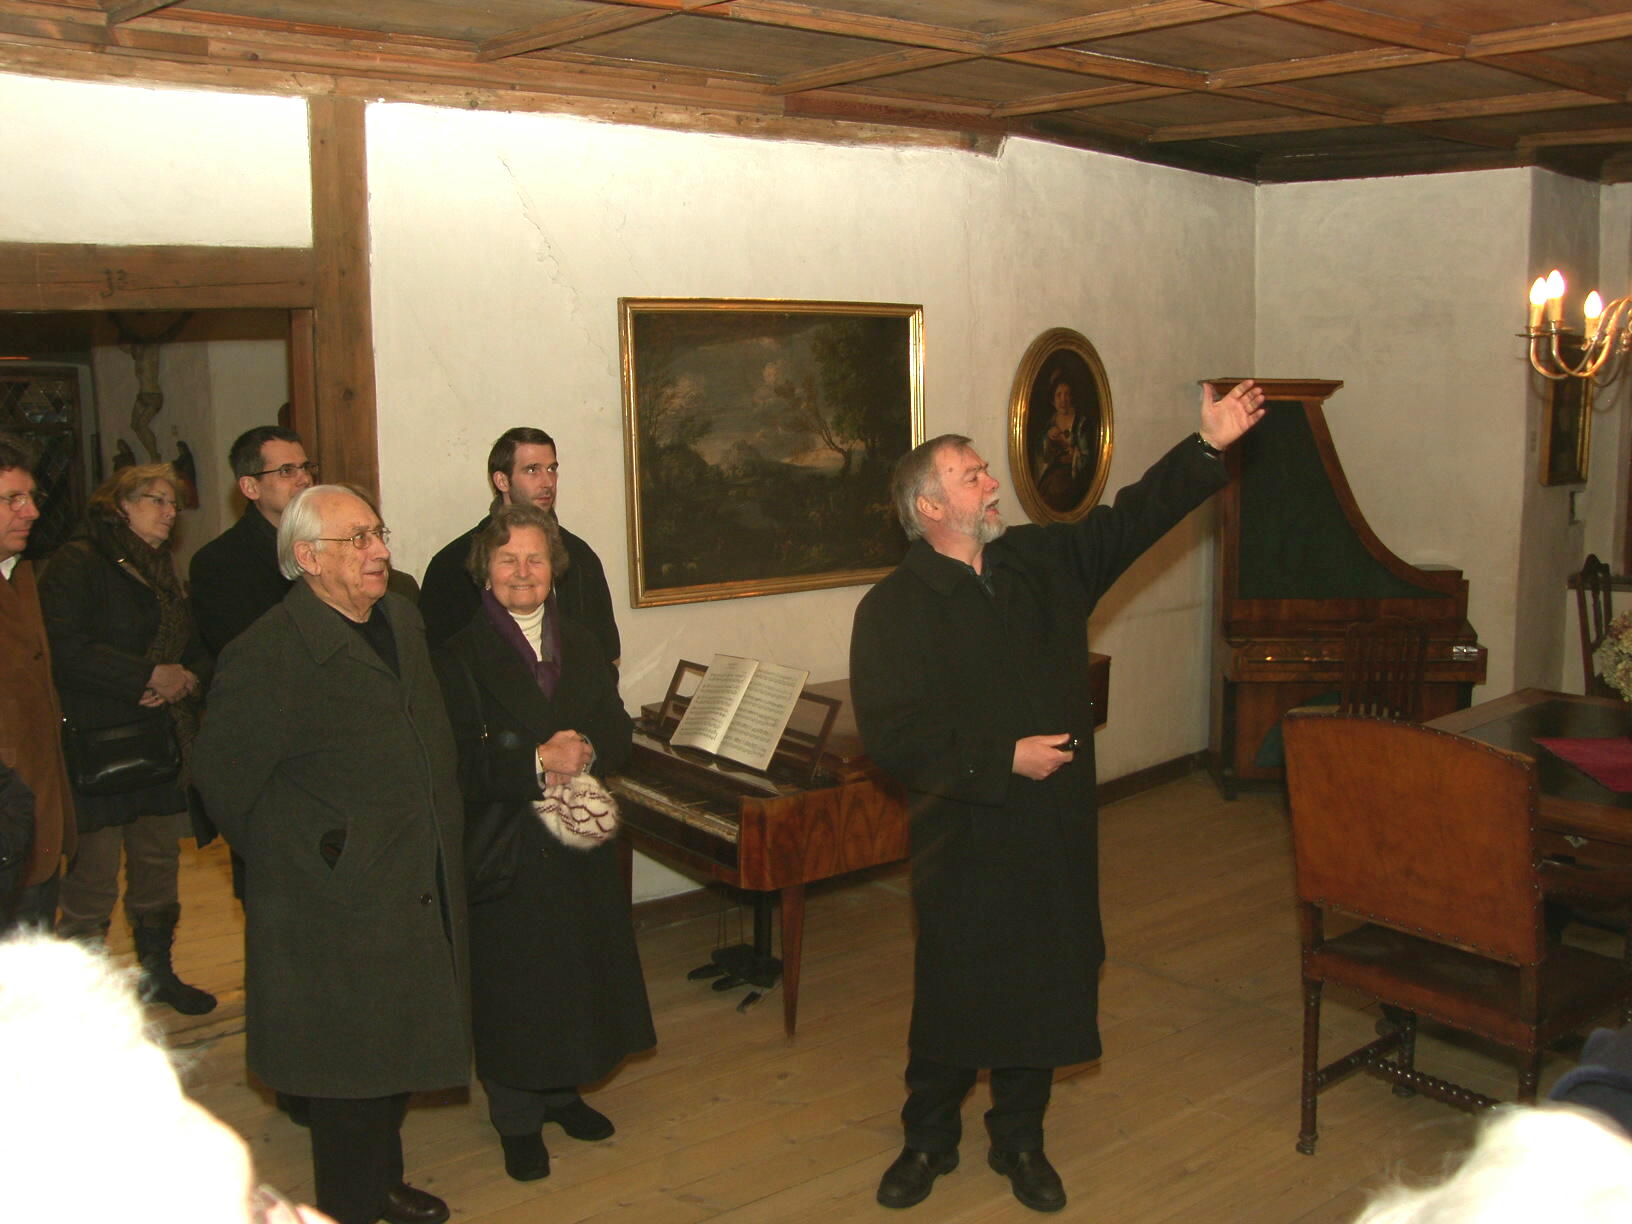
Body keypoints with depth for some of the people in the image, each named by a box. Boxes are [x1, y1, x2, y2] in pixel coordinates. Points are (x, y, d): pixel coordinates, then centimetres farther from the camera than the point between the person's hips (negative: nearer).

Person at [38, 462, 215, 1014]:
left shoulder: (161, 571, 19)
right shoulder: (77, 563, -7)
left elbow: (197, 650, 19)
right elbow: (66, 651, -19)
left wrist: (187, 678, -4)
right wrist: (153, 675, -16)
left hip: (160, 744, 8)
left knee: (159, 866, 14)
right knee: (93, 880, -5)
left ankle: (158, 973, 29)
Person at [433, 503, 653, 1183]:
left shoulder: (582, 646, 9)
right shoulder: (460, 656, -9)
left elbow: (617, 730, 5)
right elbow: (461, 762, -17)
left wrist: (585, 748, -15)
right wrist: (538, 762, -25)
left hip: (579, 845, 5)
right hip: (503, 848, -5)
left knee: (580, 969, 13)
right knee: (512, 981, 5)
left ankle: (563, 1090, 32)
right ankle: (517, 1117, 21)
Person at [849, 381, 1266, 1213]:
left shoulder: (1044, 561, 7)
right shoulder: (891, 608, -11)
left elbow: (1133, 518, 8)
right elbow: (893, 737, -17)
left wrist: (1208, 447, -2)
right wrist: (1004, 760, -17)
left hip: (1055, 832, 5)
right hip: (963, 840, -4)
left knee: (1045, 986, 12)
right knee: (951, 993, 7)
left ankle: (1019, 1140, 31)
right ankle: (928, 1139, 28)